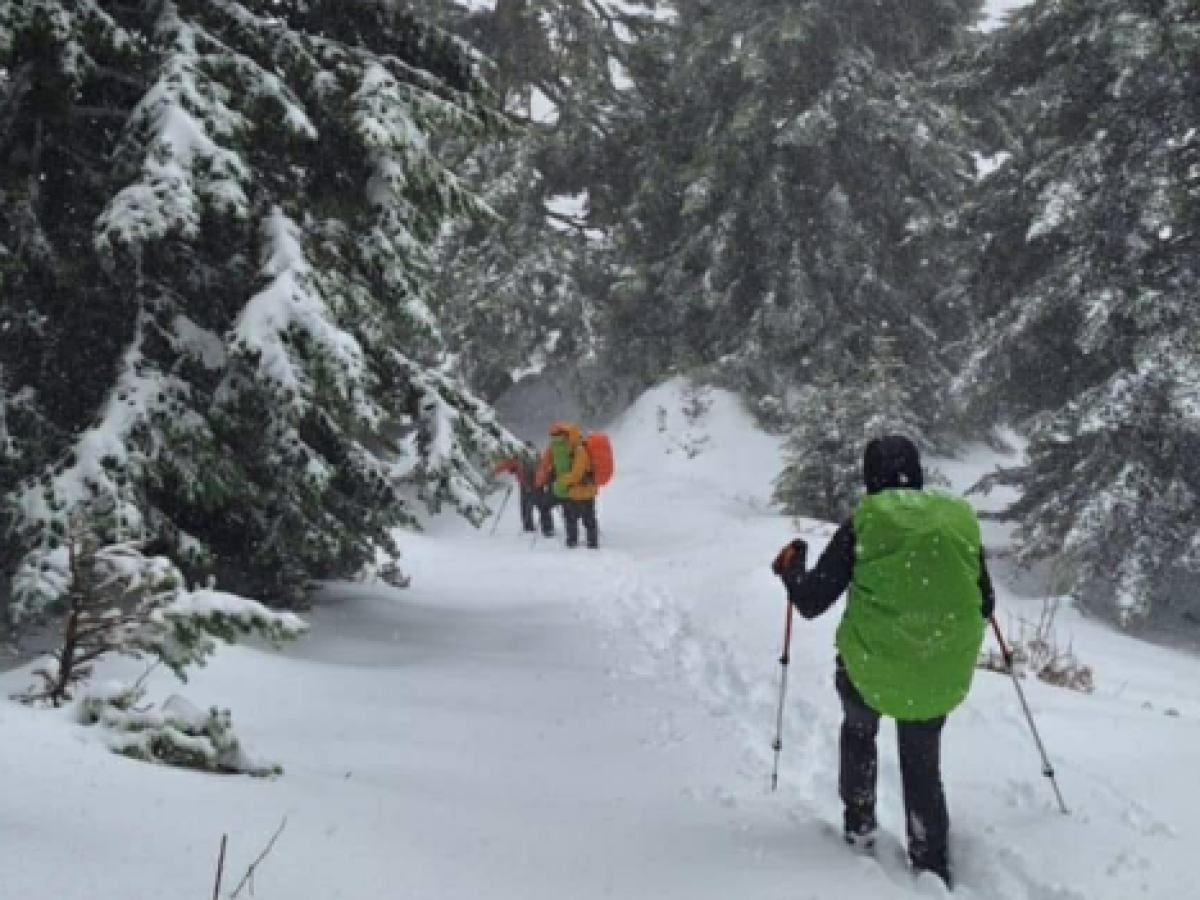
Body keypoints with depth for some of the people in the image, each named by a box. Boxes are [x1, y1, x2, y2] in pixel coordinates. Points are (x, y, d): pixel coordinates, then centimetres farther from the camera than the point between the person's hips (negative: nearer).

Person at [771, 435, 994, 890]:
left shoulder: (862, 524, -9)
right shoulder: (961, 520, -1)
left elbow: (811, 601, -5)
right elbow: (984, 606, 8)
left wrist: (790, 567, 15)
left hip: (870, 670, -2)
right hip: (942, 677, 2)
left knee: (859, 730, 31)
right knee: (923, 767, 20)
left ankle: (859, 824, 33)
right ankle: (932, 870, 18)